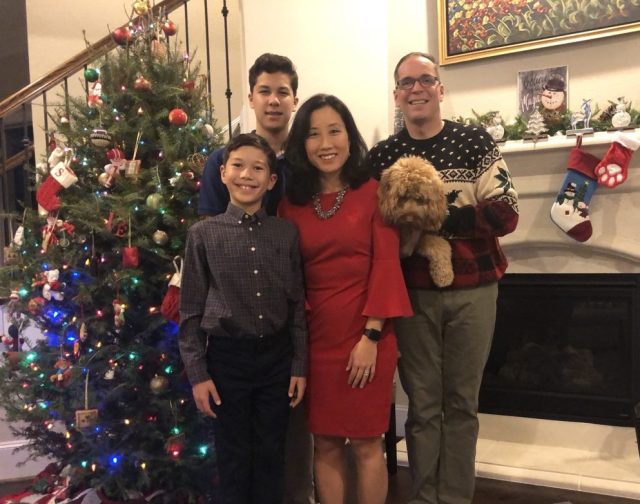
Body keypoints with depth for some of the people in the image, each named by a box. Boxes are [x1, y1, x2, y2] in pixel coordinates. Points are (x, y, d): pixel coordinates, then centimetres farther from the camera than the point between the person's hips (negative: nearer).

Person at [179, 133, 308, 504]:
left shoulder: (287, 233, 0)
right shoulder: (203, 234, -4)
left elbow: (297, 304, 3)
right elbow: (191, 310, -1)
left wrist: (299, 366, 2)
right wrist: (197, 373, -4)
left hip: (277, 354, 1)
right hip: (227, 356, -1)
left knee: (271, 454, 14)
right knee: (234, 457, 13)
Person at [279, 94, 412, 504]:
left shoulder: (374, 192, -3)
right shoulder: (292, 202, 4)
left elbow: (386, 263, -8)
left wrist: (371, 335, -13)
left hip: (366, 332, -2)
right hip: (316, 335, 3)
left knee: (367, 442, 8)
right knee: (325, 443, 12)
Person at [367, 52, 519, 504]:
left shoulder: (475, 142, 0)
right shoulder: (381, 156, 5)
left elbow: (506, 214, -8)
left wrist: (437, 220, -19)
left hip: (472, 292, 0)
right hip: (413, 294, 1)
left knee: (461, 402, 10)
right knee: (423, 404, 9)